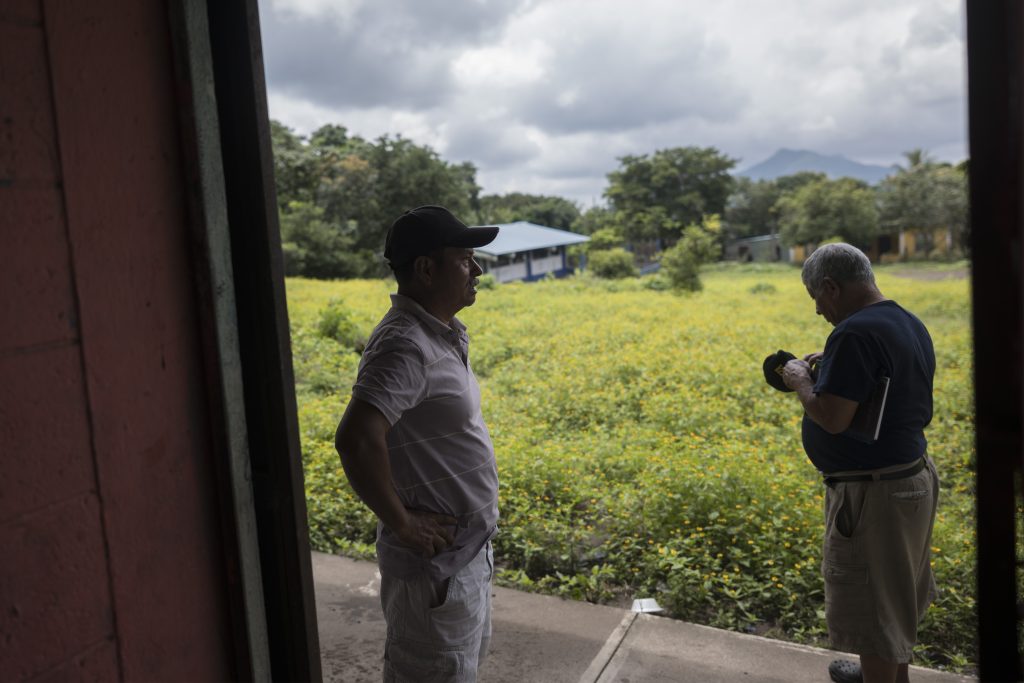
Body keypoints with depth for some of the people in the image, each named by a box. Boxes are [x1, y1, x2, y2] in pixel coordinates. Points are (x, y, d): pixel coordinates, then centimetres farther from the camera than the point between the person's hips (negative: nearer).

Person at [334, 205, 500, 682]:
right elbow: (355, 440, -38)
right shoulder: (405, 346, -25)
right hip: (434, 564, -9)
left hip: (466, 553, 9)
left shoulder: (440, 334, 5)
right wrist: (401, 522, -25)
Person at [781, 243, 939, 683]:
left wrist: (801, 380, -9)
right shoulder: (909, 324, 7)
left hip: (873, 494, -10)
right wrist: (832, 371, 11)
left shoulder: (855, 332, -25)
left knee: (871, 605, 7)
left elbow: (832, 418, -26)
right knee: (894, 592, 27)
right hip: (911, 478, 10)